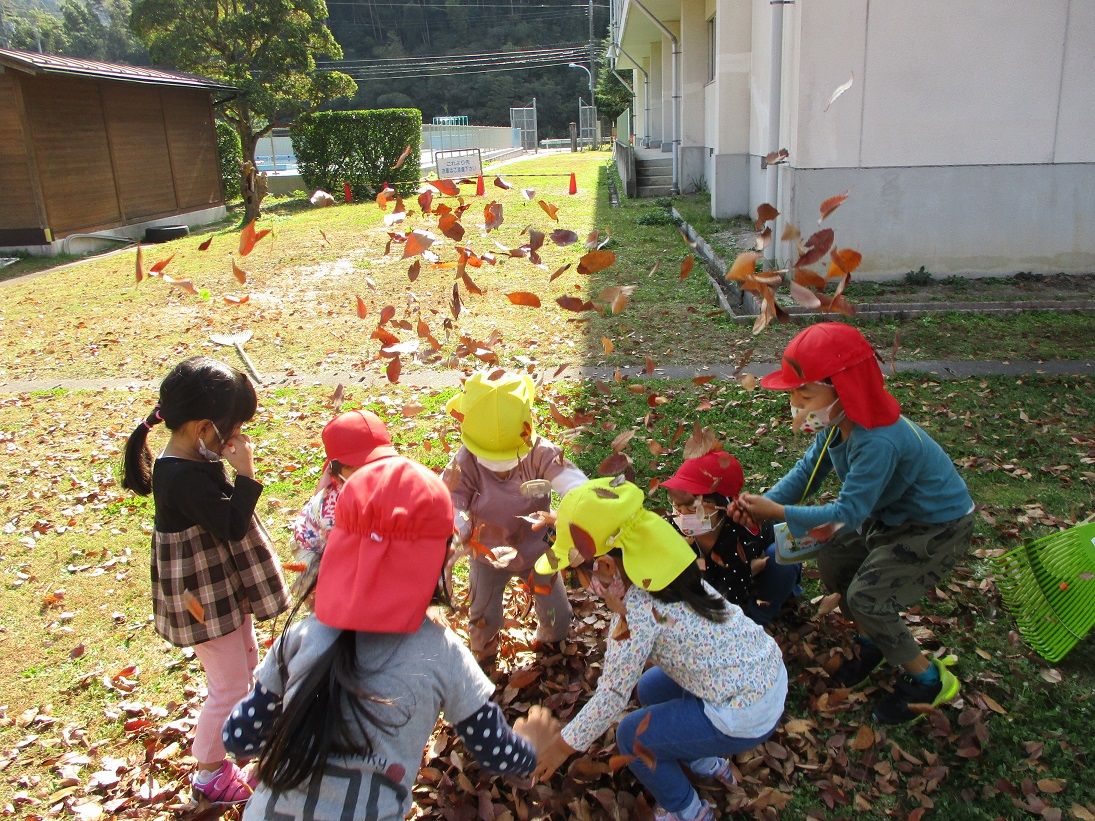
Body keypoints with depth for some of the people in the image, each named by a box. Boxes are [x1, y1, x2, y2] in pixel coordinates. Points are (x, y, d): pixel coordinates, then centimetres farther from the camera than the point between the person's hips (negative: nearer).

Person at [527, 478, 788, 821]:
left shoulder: (634, 611, -24)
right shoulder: (657, 564, -3)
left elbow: (612, 695, -14)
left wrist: (563, 744, -2)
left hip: (745, 717, -8)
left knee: (631, 735, 9)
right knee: (650, 688, 24)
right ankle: (707, 762, 37)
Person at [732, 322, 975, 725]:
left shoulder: (878, 441, -39)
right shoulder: (837, 422, -13)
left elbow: (848, 512, -31)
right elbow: (807, 471, -6)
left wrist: (779, 512, -30)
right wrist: (763, 502, -22)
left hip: (939, 526, -9)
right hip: (891, 513, 9)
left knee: (865, 597, -16)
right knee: (832, 561, 4)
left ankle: (928, 680, 9)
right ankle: (871, 641, 29)